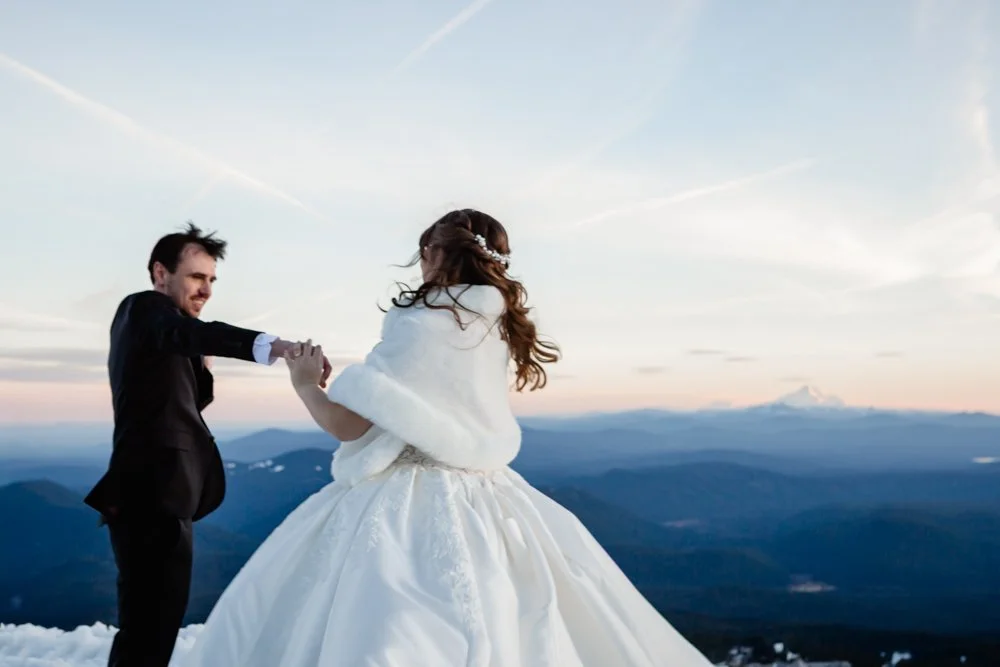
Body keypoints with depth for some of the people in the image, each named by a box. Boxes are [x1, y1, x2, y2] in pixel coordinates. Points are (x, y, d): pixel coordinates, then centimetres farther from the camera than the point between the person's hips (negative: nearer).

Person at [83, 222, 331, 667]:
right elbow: (192, 333, -30)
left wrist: (200, 367, 3)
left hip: (155, 495, 11)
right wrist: (276, 346, -45)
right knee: (151, 625, -10)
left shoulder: (152, 324, 22)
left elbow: (182, 405, 20)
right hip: (152, 496, -11)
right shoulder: (144, 308, -7)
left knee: (150, 623, 18)